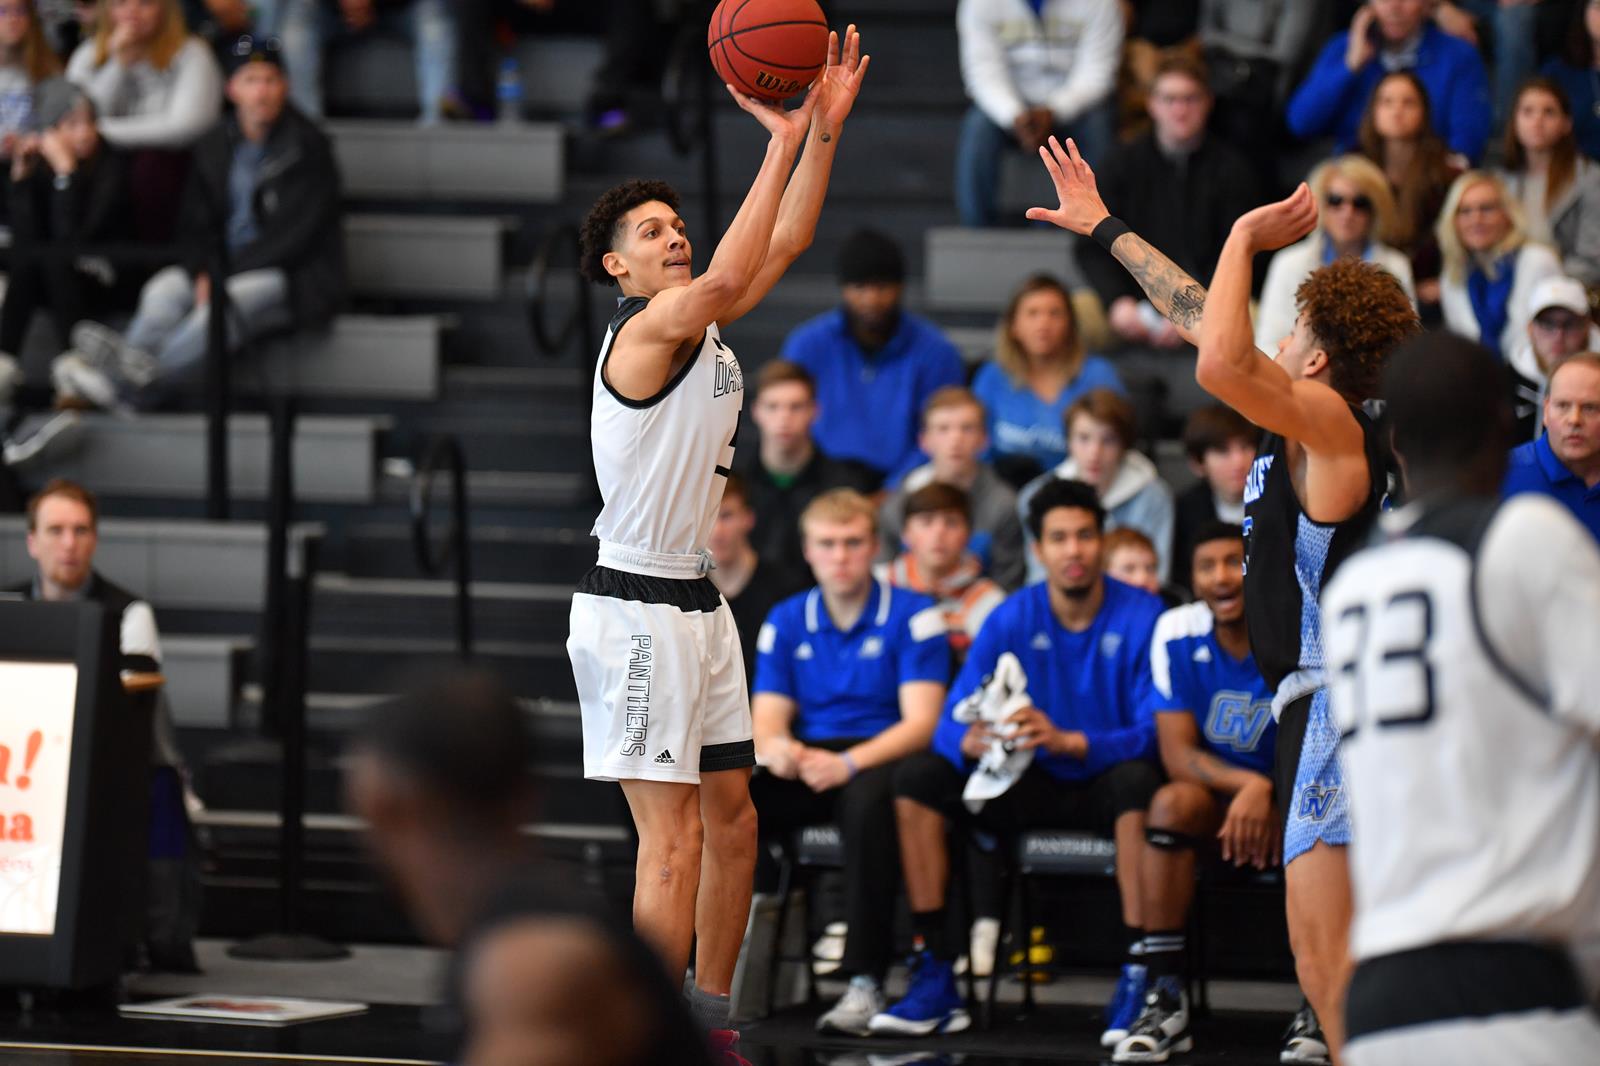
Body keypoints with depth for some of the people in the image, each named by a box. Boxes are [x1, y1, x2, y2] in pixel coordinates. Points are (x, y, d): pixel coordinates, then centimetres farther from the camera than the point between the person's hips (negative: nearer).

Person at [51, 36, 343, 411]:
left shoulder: (309, 147, -8)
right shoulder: (214, 146, 10)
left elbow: (298, 235, -13)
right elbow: (197, 225, 11)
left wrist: (226, 271, -17)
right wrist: (202, 274, -11)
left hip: (295, 276, -7)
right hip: (229, 265, 7)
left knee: (231, 302, -34)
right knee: (165, 289, -20)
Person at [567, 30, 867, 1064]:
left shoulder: (701, 323, 12)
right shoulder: (647, 329, -14)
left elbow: (785, 243, 11)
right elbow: (726, 279, -32)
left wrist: (826, 125, -1)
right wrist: (784, 139, -30)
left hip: (697, 604, 9)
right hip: (636, 609, -9)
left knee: (732, 819, 12)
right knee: (675, 838, -12)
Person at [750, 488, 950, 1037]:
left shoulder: (912, 616, 0)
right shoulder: (786, 621, 14)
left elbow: (921, 722, -10)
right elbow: (766, 720, 7)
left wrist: (848, 763, -27)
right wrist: (774, 748, -20)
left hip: (880, 760, -4)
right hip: (806, 763, 4)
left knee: (867, 801, -41)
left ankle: (866, 982, -37)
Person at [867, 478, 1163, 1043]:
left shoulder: (1142, 616, -11)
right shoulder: (1011, 620, -1)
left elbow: (1156, 731, -20)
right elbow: (951, 723, -7)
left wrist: (1068, 740, -37)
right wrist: (972, 741, -34)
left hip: (1104, 781, -4)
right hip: (1034, 785, 4)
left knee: (1138, 780, -38)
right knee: (918, 775, -15)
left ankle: (1137, 980, -35)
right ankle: (934, 979, -16)